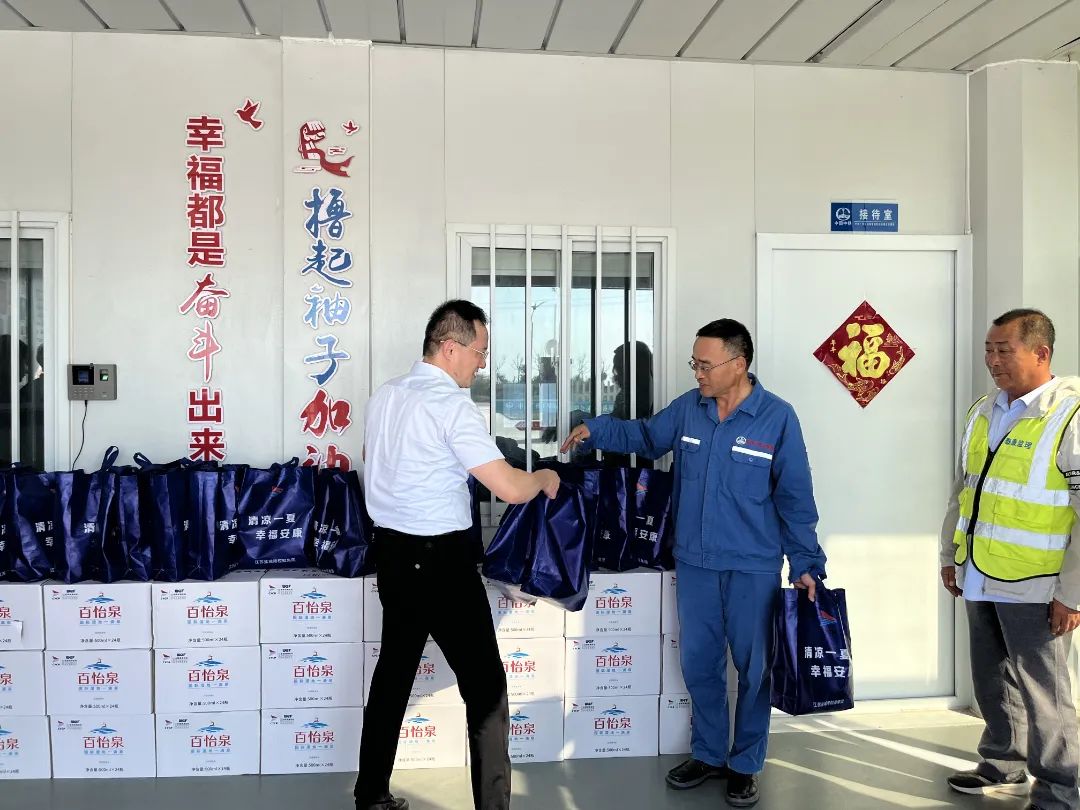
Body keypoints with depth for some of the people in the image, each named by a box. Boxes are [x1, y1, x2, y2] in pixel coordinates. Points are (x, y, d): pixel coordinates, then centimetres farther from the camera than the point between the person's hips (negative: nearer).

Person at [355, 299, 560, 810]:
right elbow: (510, 489, -21)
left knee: (393, 673, 18)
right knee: (484, 686, 2)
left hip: (391, 552, 8)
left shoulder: (383, 397, 7)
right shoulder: (451, 405, -18)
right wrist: (544, 478, -1)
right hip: (441, 559, -8)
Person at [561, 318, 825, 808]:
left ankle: (745, 765, 28)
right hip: (694, 563, 4)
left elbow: (795, 498, -7)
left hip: (754, 568, -3)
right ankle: (708, 754, 33)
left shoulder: (777, 418, -11)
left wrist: (806, 563, -7)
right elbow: (645, 437, 17)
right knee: (699, 664, 14)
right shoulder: (687, 409, -1)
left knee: (753, 668, 10)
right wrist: (595, 430, 3)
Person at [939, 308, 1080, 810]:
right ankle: (1004, 767, 37)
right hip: (980, 579, 7)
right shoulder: (983, 413, 8)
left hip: (1033, 586, -7)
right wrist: (950, 556, 16)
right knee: (992, 680, 19)